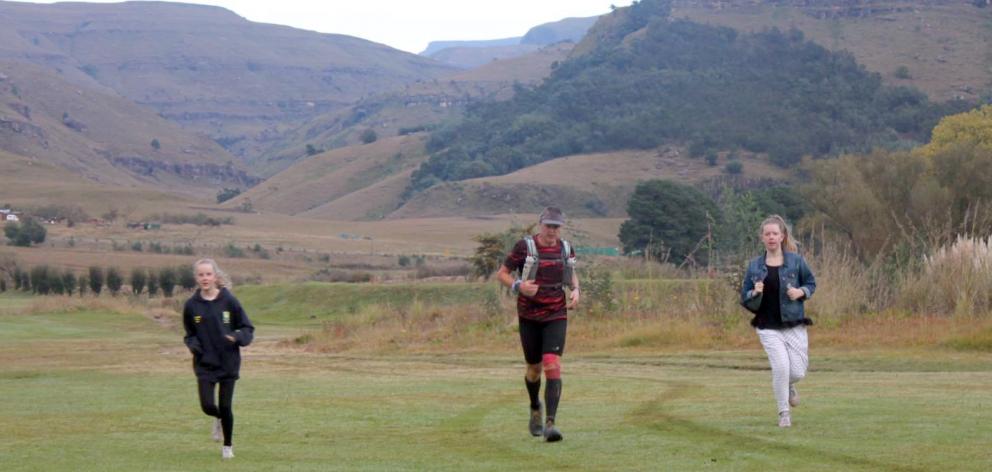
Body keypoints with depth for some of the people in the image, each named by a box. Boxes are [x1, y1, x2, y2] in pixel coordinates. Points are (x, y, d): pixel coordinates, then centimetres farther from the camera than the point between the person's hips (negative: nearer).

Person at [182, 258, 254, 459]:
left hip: (228, 362, -1)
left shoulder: (229, 301, -7)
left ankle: (227, 446, 22)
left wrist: (237, 338, -21)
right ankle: (219, 419, 29)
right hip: (205, 364, 1)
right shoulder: (191, 305, -1)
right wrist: (194, 345, -10)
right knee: (208, 406, -9)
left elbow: (247, 328, -1)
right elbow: (190, 334, 12)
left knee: (225, 407, 0)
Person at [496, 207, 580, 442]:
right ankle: (535, 408, 42)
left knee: (552, 366, -16)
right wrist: (518, 286, -21)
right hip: (529, 317, -1)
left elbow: (572, 274, 22)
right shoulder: (524, 246, -8)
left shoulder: (566, 248, 3)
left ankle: (550, 423, -19)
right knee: (534, 369, 11)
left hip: (556, 316, 1)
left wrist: (575, 290, 1)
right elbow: (502, 274, -2)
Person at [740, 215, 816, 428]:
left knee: (797, 373, -2)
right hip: (768, 328, 0)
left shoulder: (795, 260, -2)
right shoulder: (754, 266, 2)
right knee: (781, 367, -16)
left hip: (794, 325, 0)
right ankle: (784, 413, 5)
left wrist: (801, 292, -10)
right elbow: (744, 298, 7)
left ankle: (788, 386, 37)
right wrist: (754, 293, -15)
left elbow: (811, 283, 11)